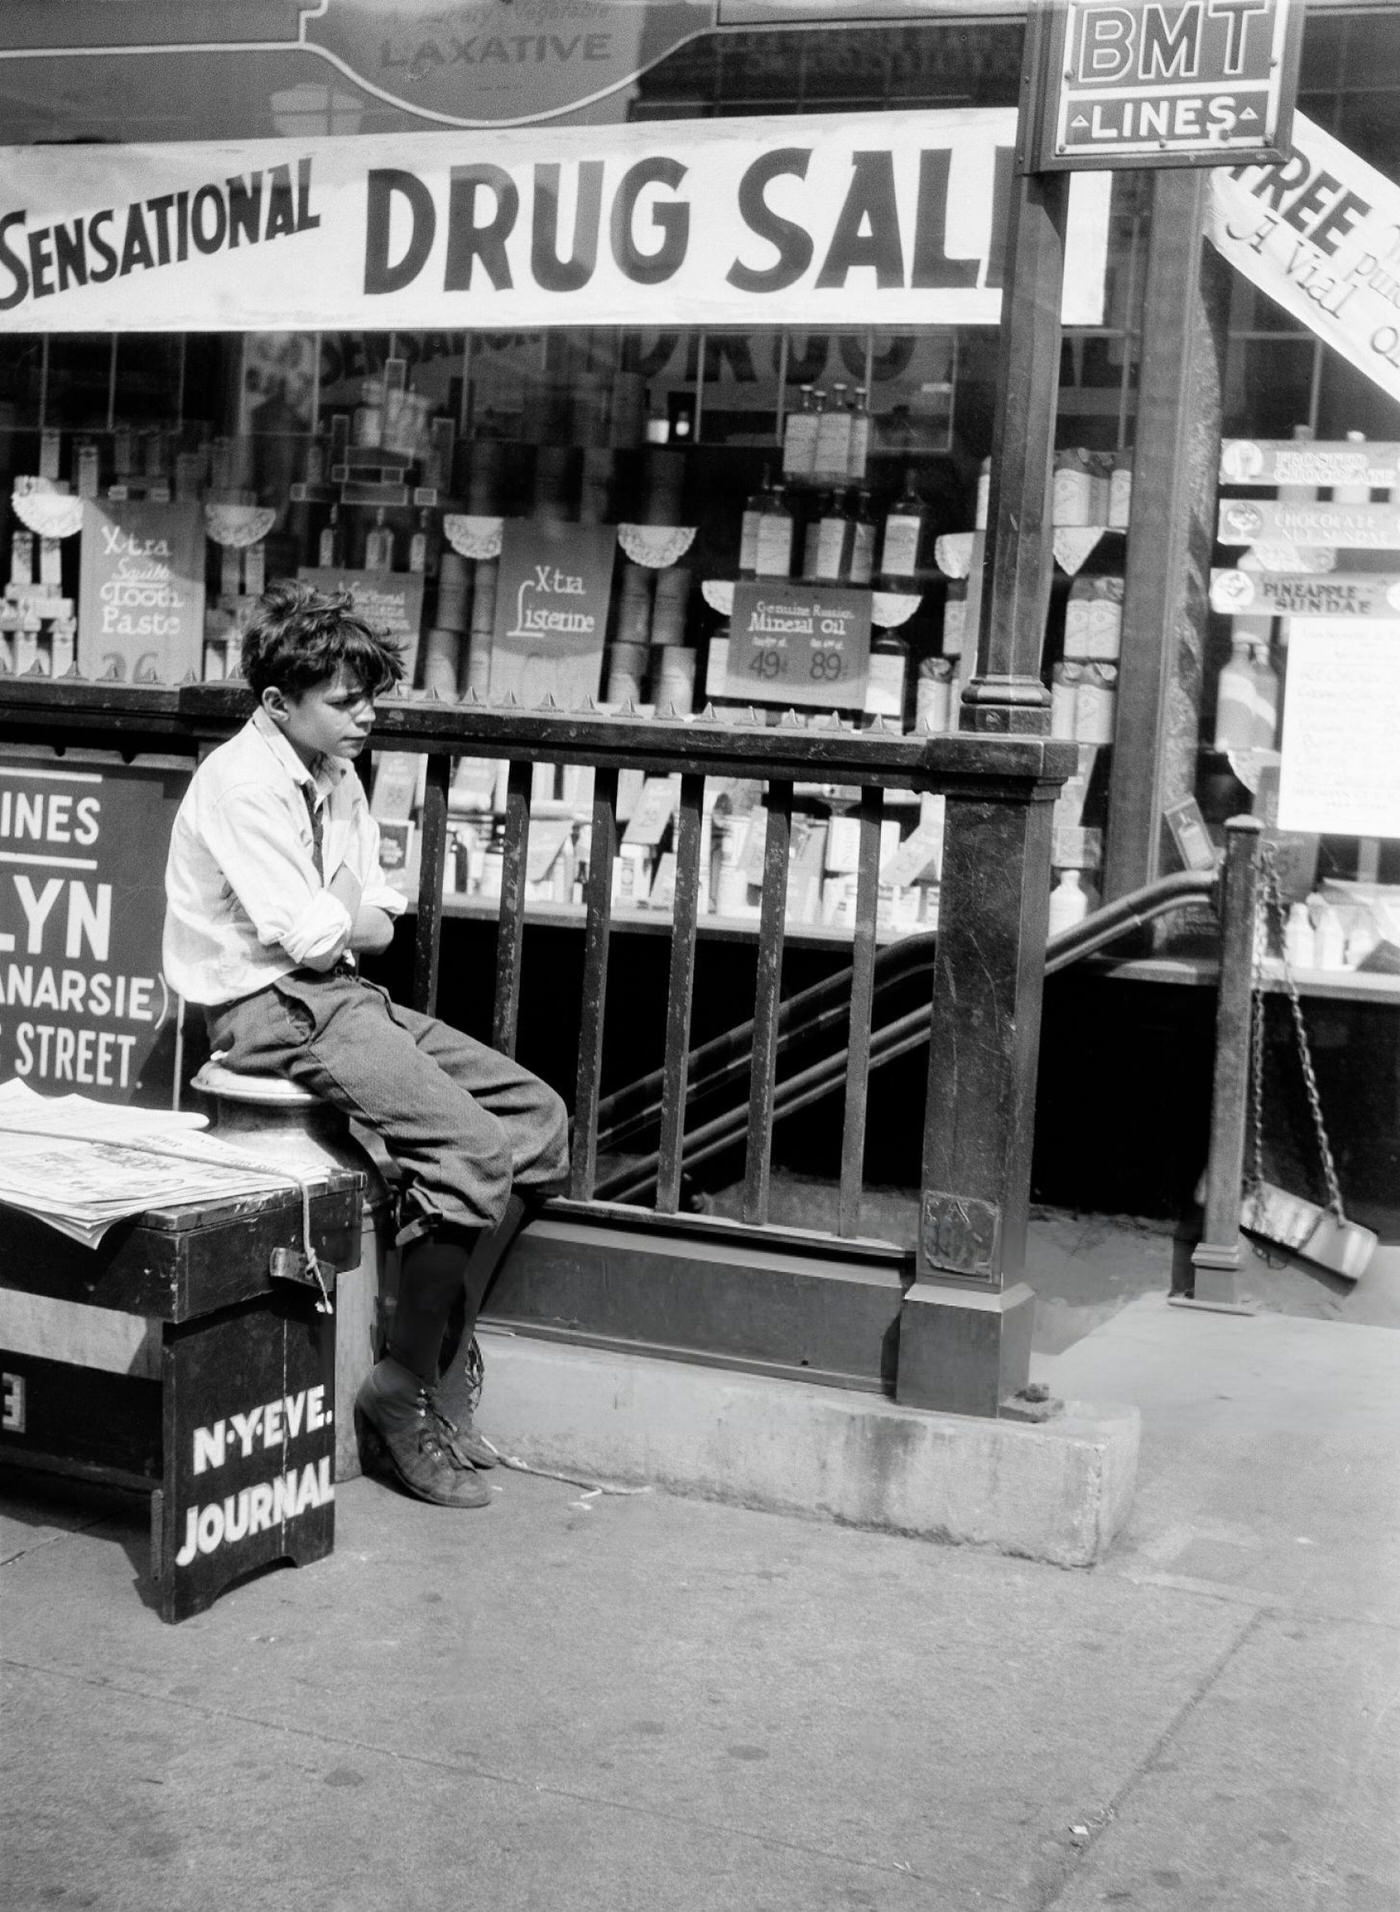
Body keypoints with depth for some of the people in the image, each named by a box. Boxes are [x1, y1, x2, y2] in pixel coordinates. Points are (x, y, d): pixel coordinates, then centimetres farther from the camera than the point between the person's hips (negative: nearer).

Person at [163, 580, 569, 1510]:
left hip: (342, 993, 10)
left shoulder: (336, 777, 14)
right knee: (475, 1148, -24)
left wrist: (343, 919, -8)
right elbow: (312, 937, -19)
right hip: (270, 1008, -9)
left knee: (537, 1115, -1)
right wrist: (350, 911, 1)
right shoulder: (244, 781, -15)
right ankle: (404, 1397, -11)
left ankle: (442, 1350, 5)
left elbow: (379, 927, 13)